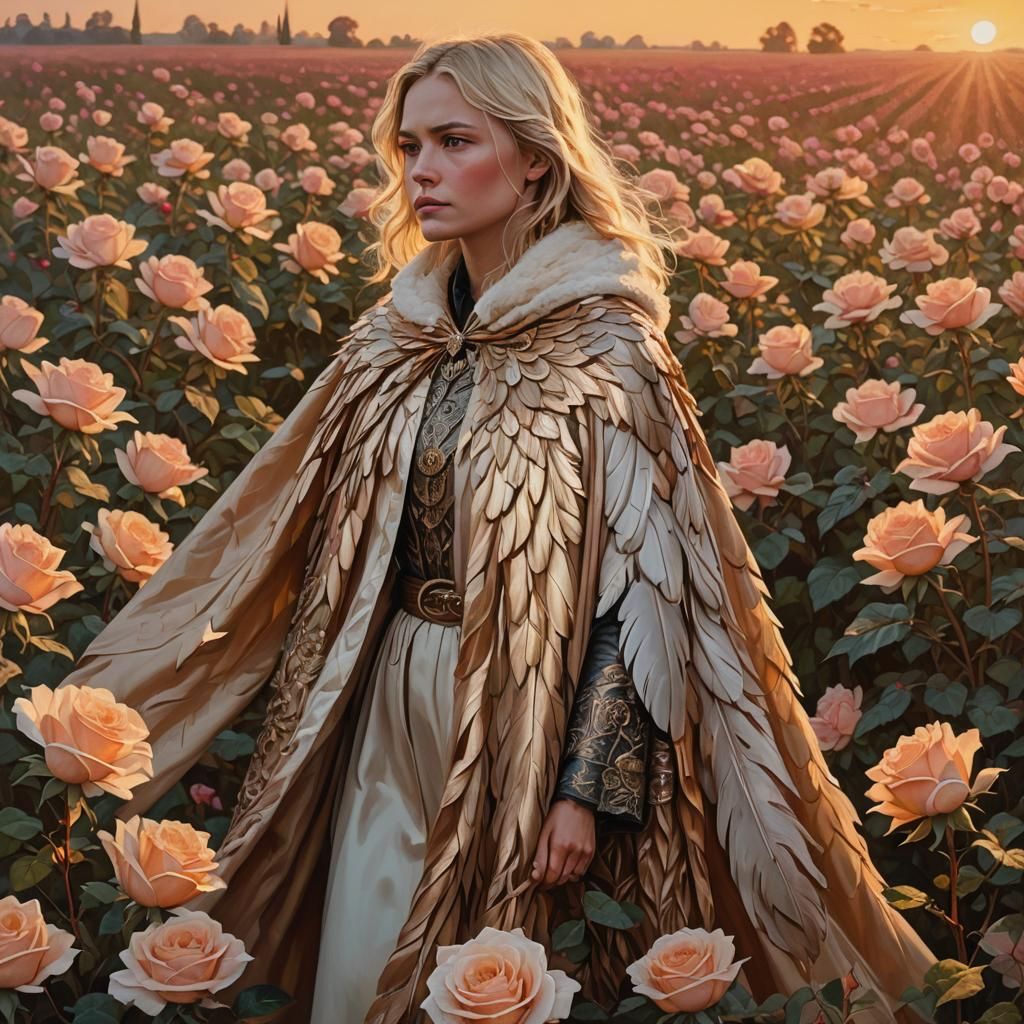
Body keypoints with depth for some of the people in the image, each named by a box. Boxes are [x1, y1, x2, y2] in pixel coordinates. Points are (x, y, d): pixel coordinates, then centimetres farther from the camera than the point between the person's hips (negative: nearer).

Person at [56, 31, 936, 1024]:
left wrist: (588, 786, -19)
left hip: (530, 717, -5)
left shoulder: (602, 346, -14)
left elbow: (645, 578, -15)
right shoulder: (398, 332, 3)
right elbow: (283, 519, 9)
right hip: (388, 714, 6)